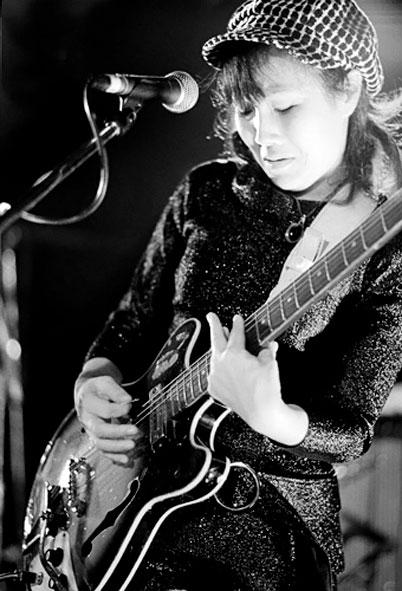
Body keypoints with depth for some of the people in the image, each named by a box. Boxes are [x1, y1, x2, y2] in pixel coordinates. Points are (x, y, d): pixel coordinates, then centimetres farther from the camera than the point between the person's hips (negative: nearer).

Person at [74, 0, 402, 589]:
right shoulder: (206, 193, 2)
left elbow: (350, 429, -11)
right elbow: (131, 324, 11)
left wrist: (270, 417, -30)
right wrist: (96, 383, -8)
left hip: (273, 504, -3)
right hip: (137, 467, 4)